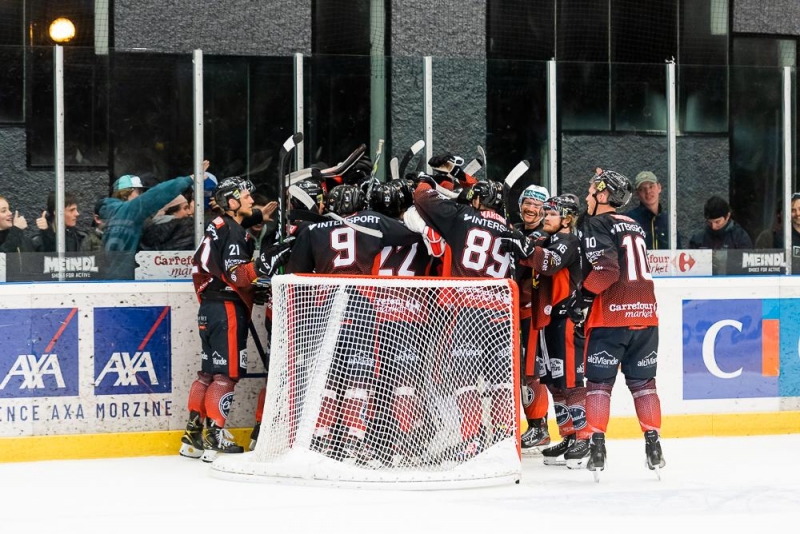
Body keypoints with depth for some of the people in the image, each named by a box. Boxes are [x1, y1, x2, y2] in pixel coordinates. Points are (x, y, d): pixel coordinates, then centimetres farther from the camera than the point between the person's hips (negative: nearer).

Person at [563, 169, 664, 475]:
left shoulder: (597, 224, -4)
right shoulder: (634, 226, 19)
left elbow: (605, 269, -17)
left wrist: (583, 295, -8)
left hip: (611, 315, -6)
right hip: (645, 312, 6)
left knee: (599, 379, -1)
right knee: (642, 380, 11)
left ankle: (594, 445, -5)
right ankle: (653, 445, 7)